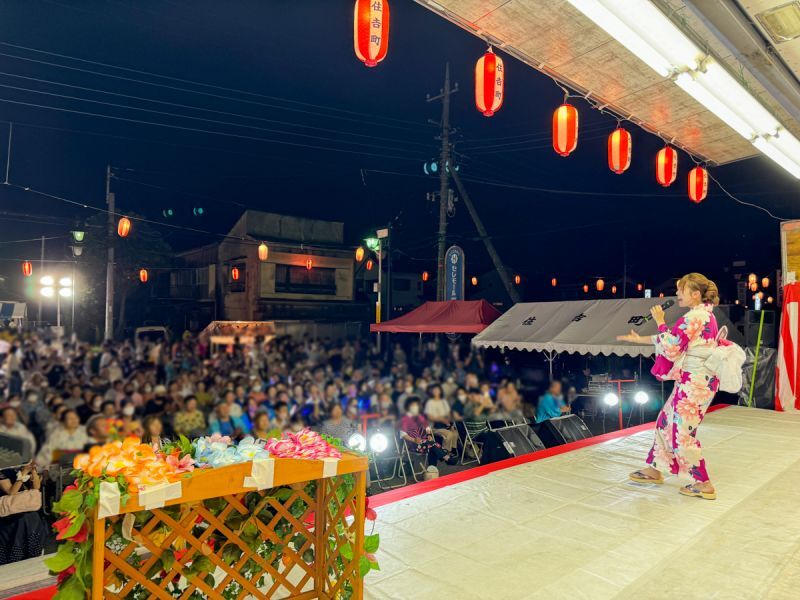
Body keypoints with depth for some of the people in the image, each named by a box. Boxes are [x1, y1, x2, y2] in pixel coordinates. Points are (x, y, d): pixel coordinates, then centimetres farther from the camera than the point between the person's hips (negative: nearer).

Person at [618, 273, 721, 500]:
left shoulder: (694, 317, -19)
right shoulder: (704, 315, 13)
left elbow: (671, 348, -19)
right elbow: (675, 339, 19)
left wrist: (660, 321, -8)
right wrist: (639, 339, 21)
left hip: (694, 383, -10)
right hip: (695, 380, 10)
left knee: (683, 433, 0)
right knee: (666, 422, 17)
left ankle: (704, 484, 13)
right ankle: (655, 470, 28)